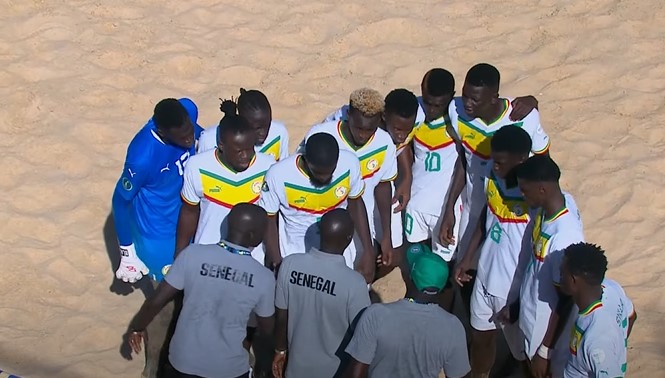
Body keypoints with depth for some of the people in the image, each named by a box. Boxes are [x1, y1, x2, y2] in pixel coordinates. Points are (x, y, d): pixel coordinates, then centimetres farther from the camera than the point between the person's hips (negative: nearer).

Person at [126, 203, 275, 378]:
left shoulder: (193, 254, -16)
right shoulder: (264, 278, -16)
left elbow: (156, 301, -10)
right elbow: (267, 329, -1)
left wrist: (137, 327, 8)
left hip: (185, 360, 1)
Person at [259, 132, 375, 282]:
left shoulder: (350, 164, -22)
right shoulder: (278, 175, -28)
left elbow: (355, 203, -2)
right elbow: (269, 221, -12)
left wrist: (368, 250, -1)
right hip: (296, 254, -2)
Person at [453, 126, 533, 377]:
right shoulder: (493, 177, -10)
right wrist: (467, 258, 12)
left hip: (517, 290, -6)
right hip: (485, 278, 6)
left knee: (522, 353, 17)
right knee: (481, 337, 27)